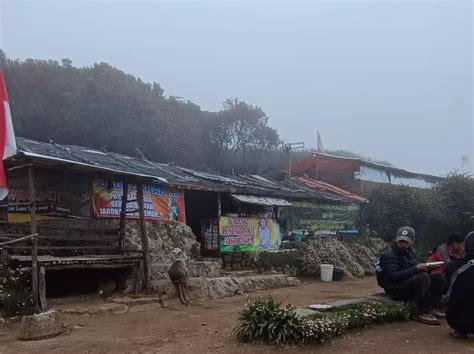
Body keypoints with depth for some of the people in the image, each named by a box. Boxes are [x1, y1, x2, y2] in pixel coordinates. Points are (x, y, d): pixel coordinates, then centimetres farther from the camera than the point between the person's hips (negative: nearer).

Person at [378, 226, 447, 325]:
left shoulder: (410, 253, 14)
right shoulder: (390, 256, -14)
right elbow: (394, 276, -26)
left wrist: (422, 268, -2)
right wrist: (416, 268, -28)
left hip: (412, 285, 9)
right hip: (396, 290, -9)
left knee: (438, 277, -3)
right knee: (424, 277, -30)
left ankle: (433, 308, -3)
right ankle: (422, 313, -26)